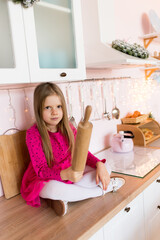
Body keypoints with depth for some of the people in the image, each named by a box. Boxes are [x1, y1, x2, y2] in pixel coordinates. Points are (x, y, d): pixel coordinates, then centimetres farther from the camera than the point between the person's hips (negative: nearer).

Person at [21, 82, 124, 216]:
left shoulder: (68, 127, -3)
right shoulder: (33, 134, -19)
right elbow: (41, 169, -23)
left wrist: (99, 165, -19)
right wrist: (65, 175, -43)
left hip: (71, 172, 6)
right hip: (45, 179, -5)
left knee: (105, 167, -8)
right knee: (53, 188, -41)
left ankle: (62, 198, -21)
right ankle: (104, 189, -17)